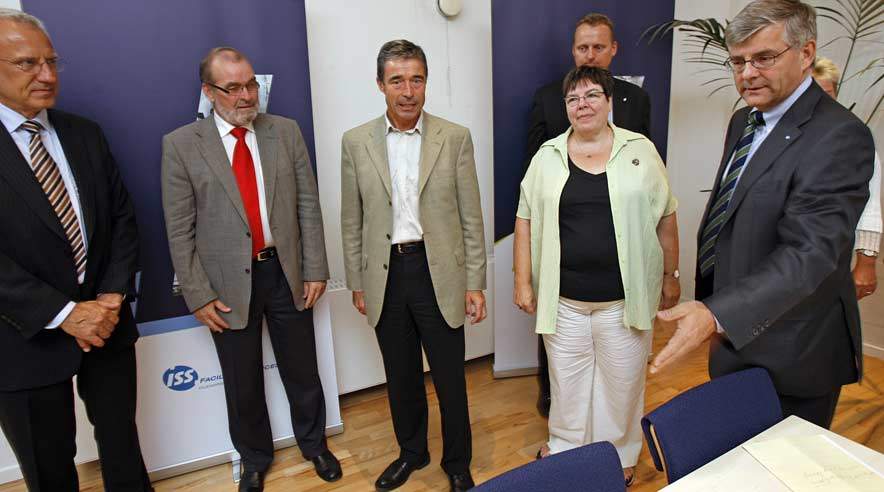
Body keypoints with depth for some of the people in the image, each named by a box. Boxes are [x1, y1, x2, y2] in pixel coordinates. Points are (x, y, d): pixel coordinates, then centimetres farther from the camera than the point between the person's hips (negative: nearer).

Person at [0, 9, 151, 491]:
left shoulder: (85, 133, 5)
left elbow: (122, 217, 4)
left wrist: (112, 296, -7)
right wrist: (64, 313, -19)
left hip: (106, 323, 4)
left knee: (123, 448, 18)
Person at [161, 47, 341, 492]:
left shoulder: (286, 131, 1)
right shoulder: (181, 145, -5)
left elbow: (308, 205, 1)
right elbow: (180, 230, -5)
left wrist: (315, 269, -3)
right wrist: (199, 296, -7)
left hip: (286, 273, 1)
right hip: (229, 282, -1)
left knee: (302, 370, 16)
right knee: (243, 382, 16)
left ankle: (314, 443, 41)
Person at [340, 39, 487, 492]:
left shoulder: (455, 138, -4)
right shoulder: (356, 142, 1)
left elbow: (471, 217, -2)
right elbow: (352, 221, 6)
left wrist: (474, 283, -3)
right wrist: (356, 283, 6)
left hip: (439, 272, -2)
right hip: (385, 275, 2)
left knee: (449, 378, 10)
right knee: (401, 376, 18)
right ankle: (411, 452, 42)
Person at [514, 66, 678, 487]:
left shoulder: (641, 150, 0)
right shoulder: (547, 156, 3)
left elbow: (665, 216, 5)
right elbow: (526, 219, 3)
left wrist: (670, 276, 5)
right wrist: (523, 281, -1)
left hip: (625, 299, 0)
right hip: (563, 300, 1)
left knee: (622, 384, 14)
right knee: (566, 385, 15)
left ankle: (620, 458, 36)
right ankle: (563, 452, 36)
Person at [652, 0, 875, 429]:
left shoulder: (840, 137, -20)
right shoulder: (743, 120, 7)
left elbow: (808, 254, -30)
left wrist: (717, 314, -42)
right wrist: (710, 311, 13)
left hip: (790, 356, -7)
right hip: (734, 333, 8)